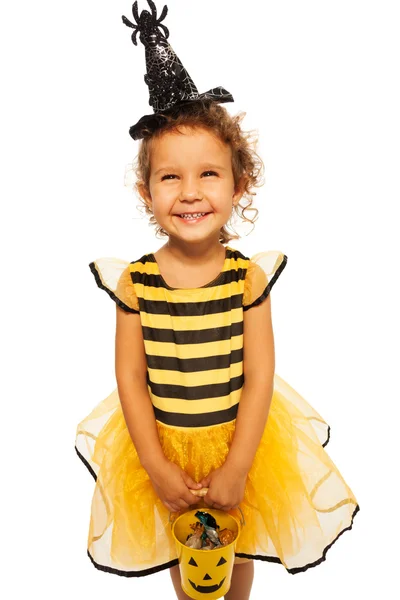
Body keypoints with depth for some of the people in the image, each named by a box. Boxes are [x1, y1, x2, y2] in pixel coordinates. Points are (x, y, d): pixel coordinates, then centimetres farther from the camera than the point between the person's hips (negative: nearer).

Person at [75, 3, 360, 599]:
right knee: (183, 549, 26)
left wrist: (237, 467, -15)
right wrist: (157, 468, -12)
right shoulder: (134, 280, -16)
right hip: (163, 444, 1)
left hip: (238, 439, 0)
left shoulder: (249, 276, -17)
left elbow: (259, 377, -14)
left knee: (237, 548, 26)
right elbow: (131, 378, -12)